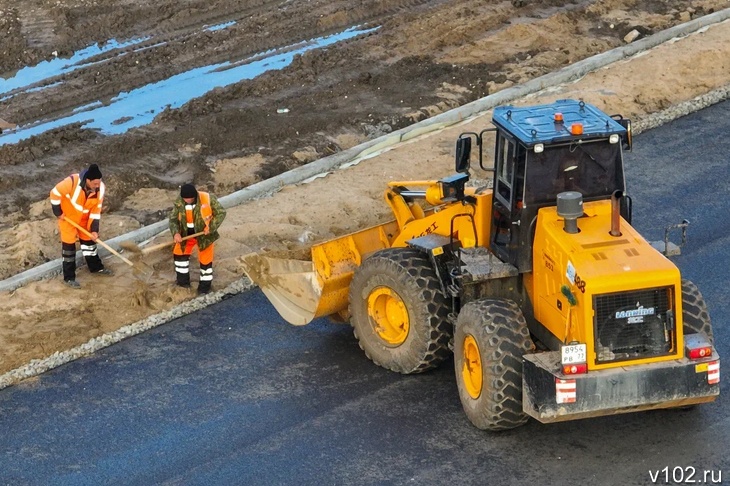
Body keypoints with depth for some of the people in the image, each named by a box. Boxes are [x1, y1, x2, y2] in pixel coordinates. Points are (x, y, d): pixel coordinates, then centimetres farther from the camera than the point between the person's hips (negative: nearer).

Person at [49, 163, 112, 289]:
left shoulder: (100, 188, -20)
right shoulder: (72, 182, -36)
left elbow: (96, 210, -11)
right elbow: (55, 193, -23)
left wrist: (94, 229, -14)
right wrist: (58, 212, -17)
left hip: (84, 218, 5)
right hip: (67, 217, -5)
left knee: (88, 240, 18)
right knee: (69, 244, 0)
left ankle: (95, 267, 39)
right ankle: (69, 278, 8)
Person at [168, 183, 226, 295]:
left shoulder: (208, 199, -24)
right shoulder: (179, 202, -14)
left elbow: (221, 213, -14)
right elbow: (173, 219, -8)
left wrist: (211, 227, -23)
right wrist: (175, 233, -27)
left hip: (204, 234, -4)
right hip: (186, 234, 4)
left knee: (205, 259, 4)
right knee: (179, 252, 13)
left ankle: (205, 283, 23)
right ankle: (183, 280, 30)